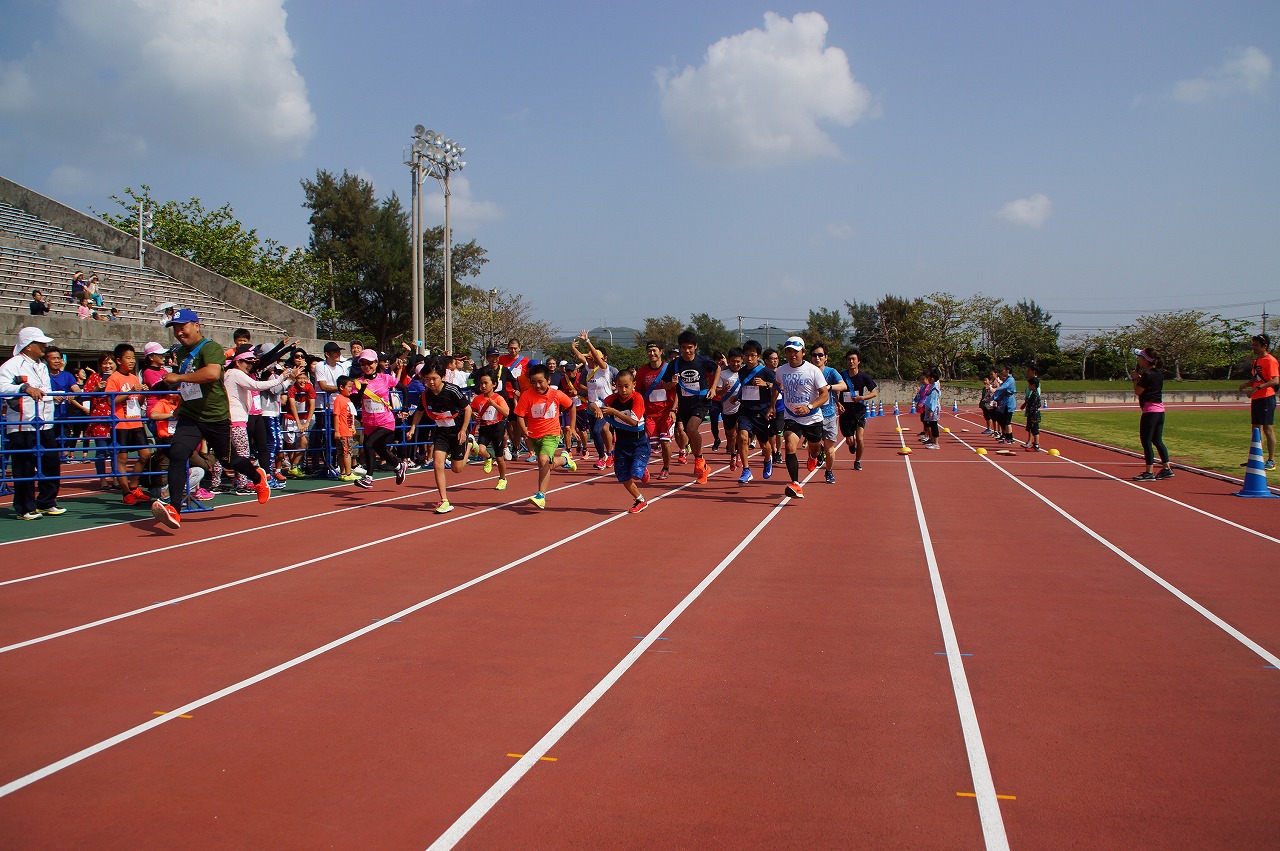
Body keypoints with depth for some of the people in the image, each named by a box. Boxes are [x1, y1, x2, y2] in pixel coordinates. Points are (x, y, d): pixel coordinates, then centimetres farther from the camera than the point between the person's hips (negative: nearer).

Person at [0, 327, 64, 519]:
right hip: (22, 426, -8)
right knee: (24, 468, -3)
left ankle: (46, 503, 20)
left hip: (45, 425, 8)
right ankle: (25, 509, 6)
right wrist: (25, 388, -35)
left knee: (52, 463, 8)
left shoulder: (42, 366, 20)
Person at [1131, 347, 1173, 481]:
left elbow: (1137, 391, -9)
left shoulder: (1147, 375, -15)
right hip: (1160, 410, 9)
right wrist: (1139, 378, 16)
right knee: (1157, 440, 15)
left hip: (1150, 411, -9)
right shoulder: (1159, 374, 12)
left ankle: (1149, 473, -5)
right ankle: (1167, 469, 17)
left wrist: (1135, 378, 4)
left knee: (1146, 441, -5)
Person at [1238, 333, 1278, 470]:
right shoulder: (1257, 361, 17)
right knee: (1256, 428, 12)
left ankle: (1271, 461, -2)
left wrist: (1258, 388, -29)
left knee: (1268, 428, -6)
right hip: (1256, 399, 9)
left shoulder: (1270, 361, -12)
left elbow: (1275, 381, -22)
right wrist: (1245, 385, 5)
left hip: (1266, 398, -9)